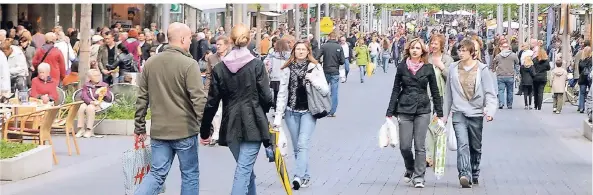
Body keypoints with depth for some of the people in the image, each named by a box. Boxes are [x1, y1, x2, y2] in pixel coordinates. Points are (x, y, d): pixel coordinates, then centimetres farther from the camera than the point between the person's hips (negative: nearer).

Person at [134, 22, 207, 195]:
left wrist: (140, 127, 15)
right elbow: (199, 99, -16)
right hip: (184, 129, -5)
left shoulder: (150, 63, 5)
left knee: (157, 174, 10)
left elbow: (142, 98, 9)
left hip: (159, 130, 5)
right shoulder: (189, 64, -12)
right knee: (190, 174, 9)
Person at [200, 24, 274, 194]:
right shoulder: (257, 65, -7)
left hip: (231, 126, 4)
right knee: (244, 170, -6)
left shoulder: (219, 68, 1)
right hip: (252, 124, -4)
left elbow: (212, 102, 2)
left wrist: (204, 131, 11)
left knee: (246, 168, 20)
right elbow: (266, 97, -8)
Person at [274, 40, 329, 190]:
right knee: (297, 147, 7)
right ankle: (305, 177, 16)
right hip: (291, 112, 3)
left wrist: (313, 80, -18)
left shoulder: (315, 67, 0)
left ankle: (298, 177, -22)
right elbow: (282, 93, 6)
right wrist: (278, 116, 1)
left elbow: (325, 90, -1)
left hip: (308, 111, -3)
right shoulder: (287, 69, 5)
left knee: (303, 144, -15)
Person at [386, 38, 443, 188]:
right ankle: (410, 169, 26)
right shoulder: (402, 67, 3)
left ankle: (419, 177, 4)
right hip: (404, 110, 1)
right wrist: (390, 113, 3)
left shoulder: (428, 68, 2)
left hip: (422, 110, -1)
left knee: (419, 146, -2)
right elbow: (395, 90, 6)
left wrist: (439, 113, 5)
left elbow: (435, 91, 7)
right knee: (404, 146, -1)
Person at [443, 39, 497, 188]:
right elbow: (448, 93, 14)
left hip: (476, 113, 0)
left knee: (476, 147, 12)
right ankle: (464, 175, -28)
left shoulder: (482, 69, -2)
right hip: (459, 113, 0)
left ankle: (474, 175, 28)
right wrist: (445, 113, 16)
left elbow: (490, 93, -3)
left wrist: (490, 110, -18)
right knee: (462, 144, -18)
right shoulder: (453, 69, 5)